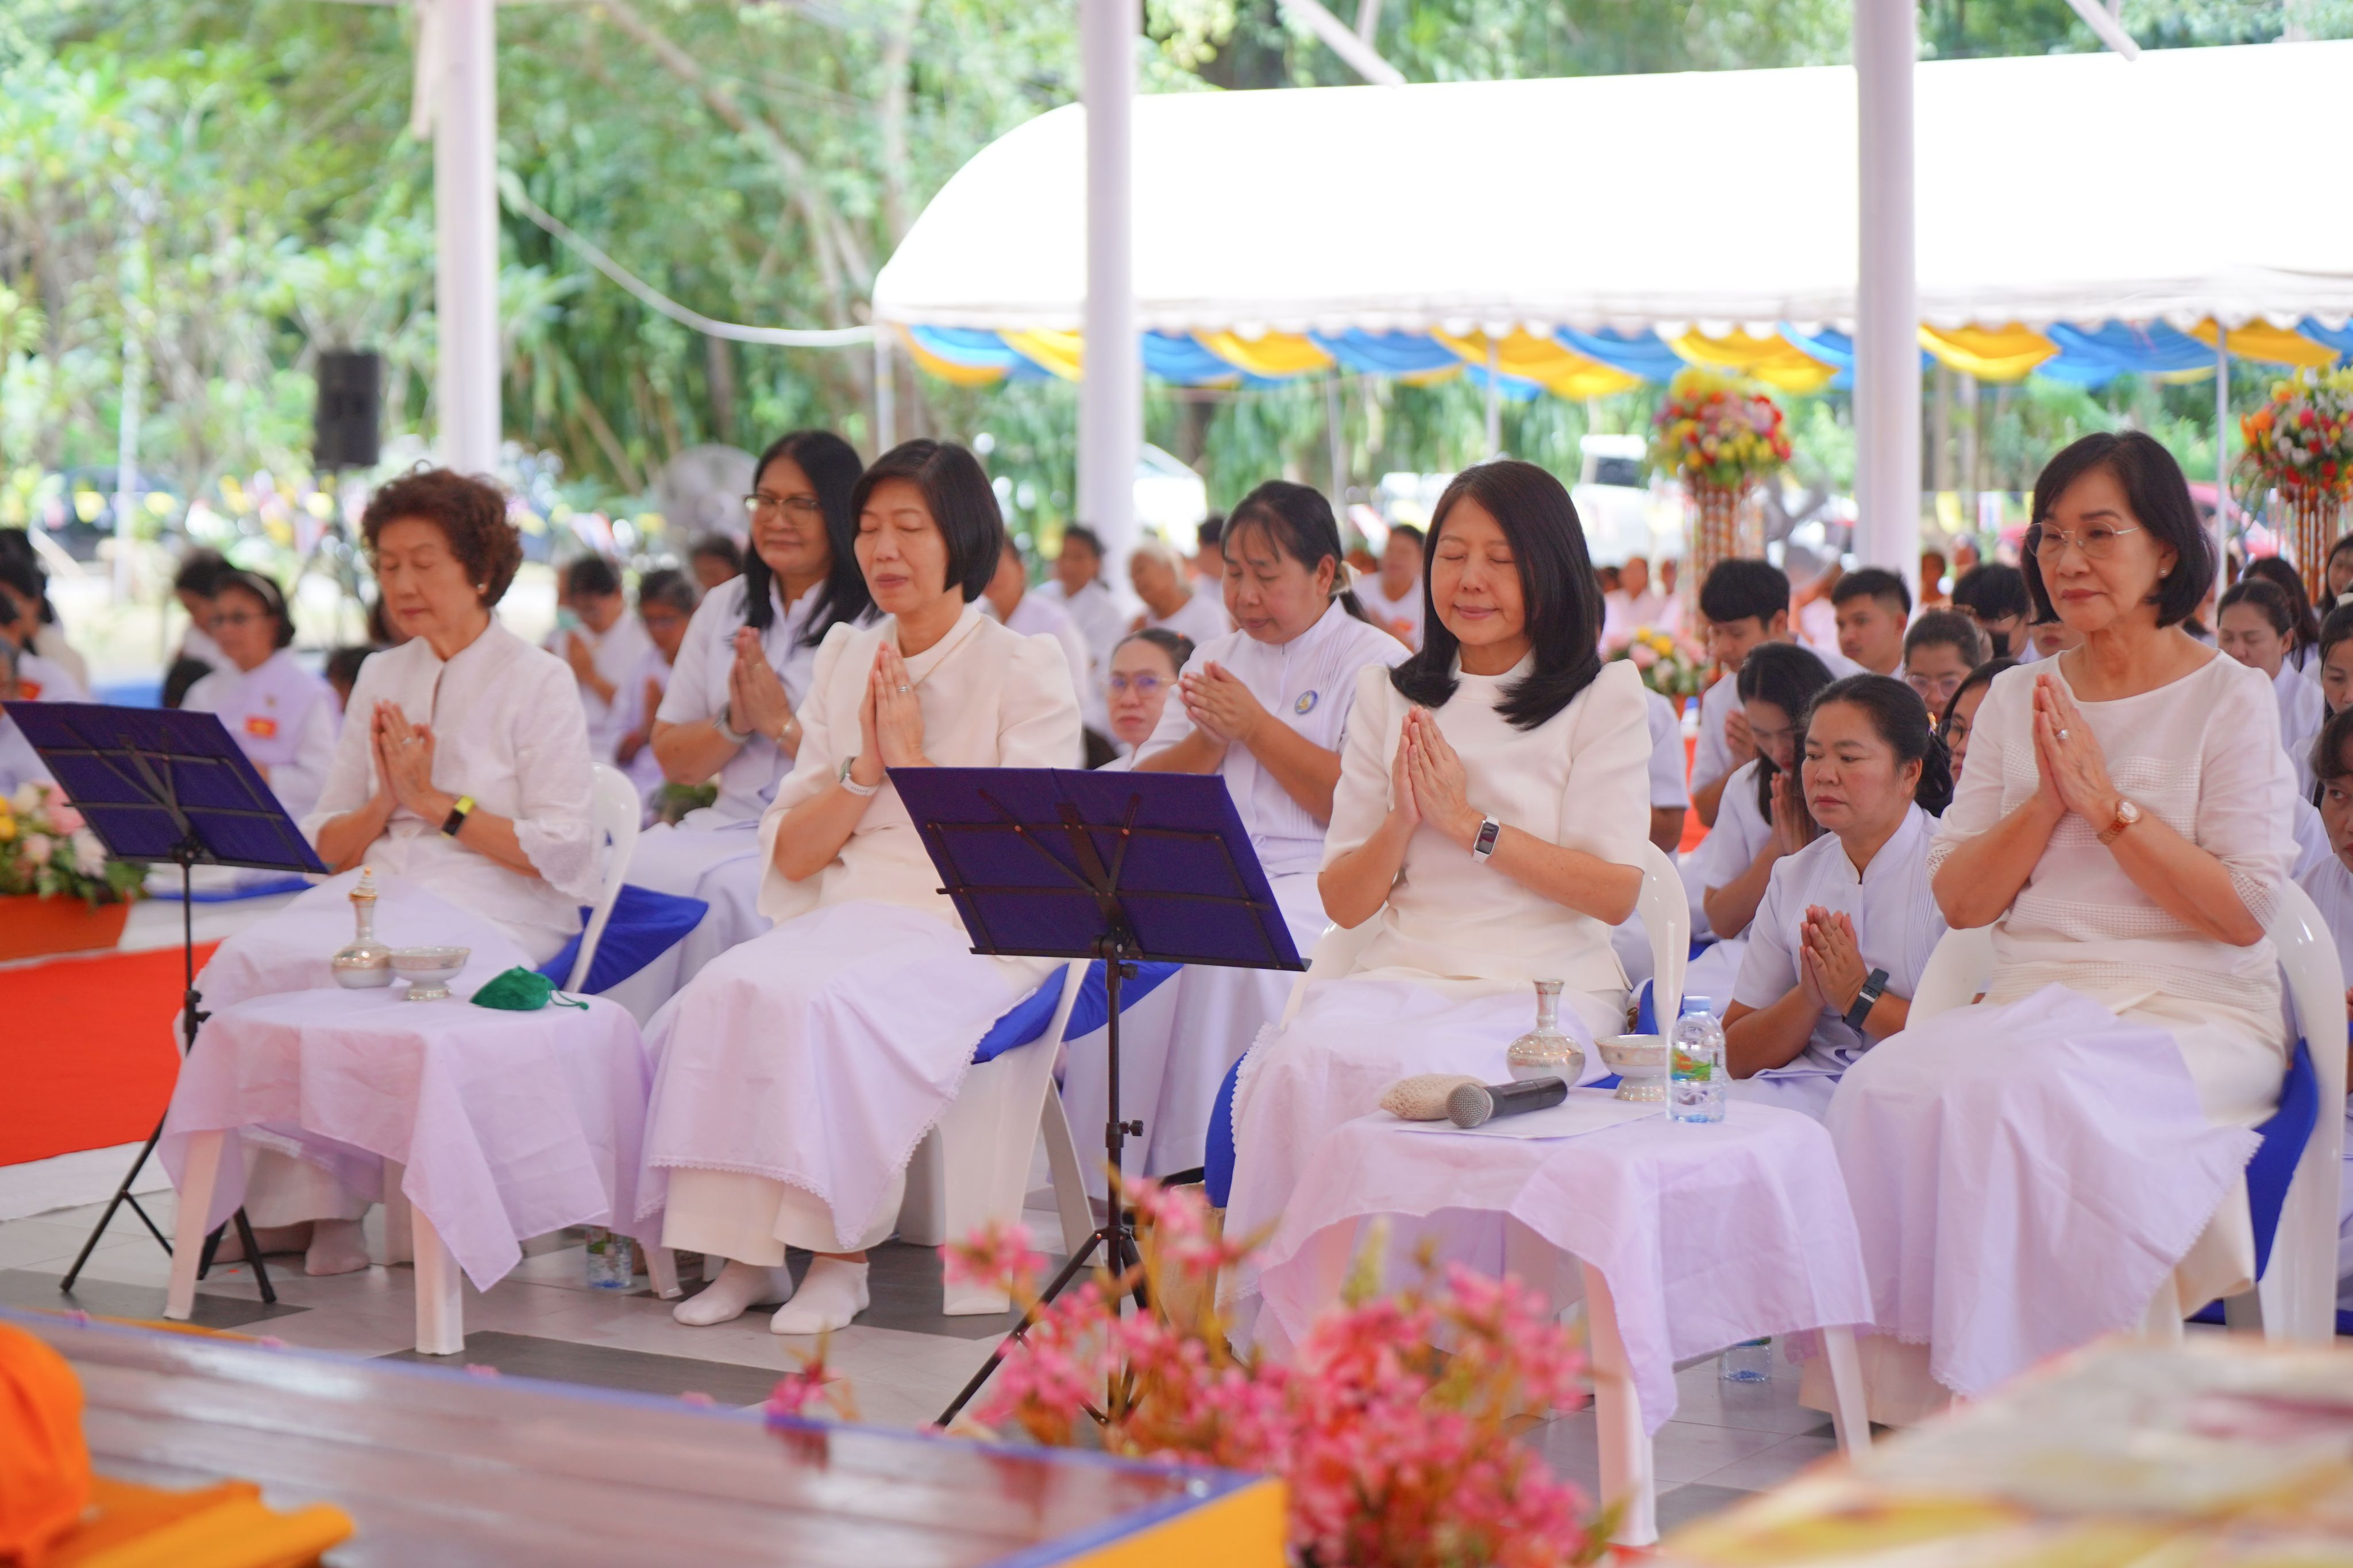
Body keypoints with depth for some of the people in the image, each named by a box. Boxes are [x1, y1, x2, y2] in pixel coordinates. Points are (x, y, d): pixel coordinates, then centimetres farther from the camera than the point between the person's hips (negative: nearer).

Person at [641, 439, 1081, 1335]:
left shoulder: (1026, 671, 1)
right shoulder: (843, 660, 16)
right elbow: (790, 854, 12)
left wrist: (915, 760, -9)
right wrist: (864, 770, -4)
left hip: (974, 933, -5)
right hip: (846, 916, 5)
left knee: (826, 1004, -33)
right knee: (724, 990, -26)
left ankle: (844, 1255, -20)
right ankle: (744, 1249, -20)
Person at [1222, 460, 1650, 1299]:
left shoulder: (1602, 696, 6)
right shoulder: (1388, 696, 17)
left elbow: (1615, 891, -3)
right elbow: (1345, 902, 14)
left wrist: (1469, 823, -9)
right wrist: (1402, 821, -6)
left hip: (1545, 987, -3)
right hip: (1401, 971, 3)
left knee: (1408, 1067, -36)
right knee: (1299, 1061, -31)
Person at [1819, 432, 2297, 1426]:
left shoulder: (2229, 698, 2)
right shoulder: (2015, 700, 16)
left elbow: (2244, 911, -7)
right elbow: (1958, 899, 10)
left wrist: (2110, 802, -12)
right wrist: (2047, 801, -6)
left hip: (2194, 1016, -4)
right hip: (2033, 1001, 4)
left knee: (2025, 1092, -35)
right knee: (1887, 1086, -28)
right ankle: (1908, 1393, -23)